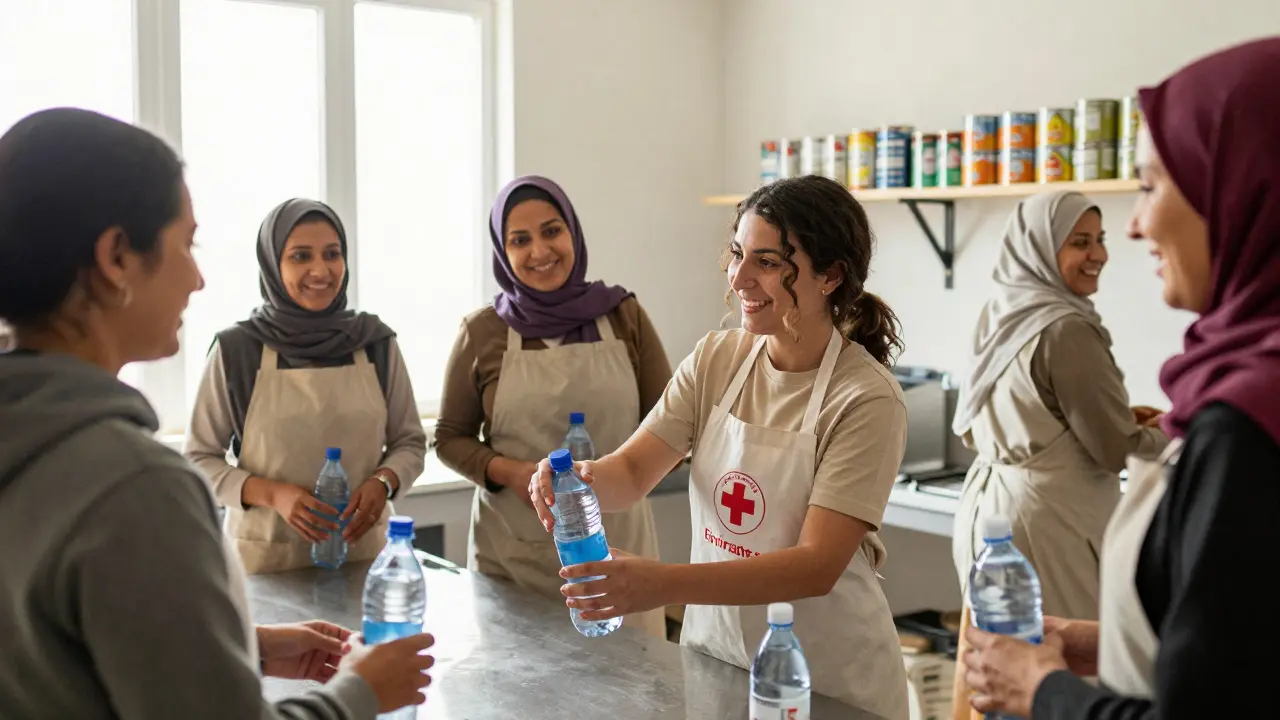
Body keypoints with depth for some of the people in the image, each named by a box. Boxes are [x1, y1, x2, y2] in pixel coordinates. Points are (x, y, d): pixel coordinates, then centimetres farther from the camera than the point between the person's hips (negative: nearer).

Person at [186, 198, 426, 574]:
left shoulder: (376, 342, -1)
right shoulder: (236, 349, -7)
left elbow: (410, 442, 8)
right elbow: (199, 459, -1)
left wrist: (382, 482, -13)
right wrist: (273, 494, -16)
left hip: (362, 550, 2)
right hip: (265, 558, -2)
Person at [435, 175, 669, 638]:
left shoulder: (624, 317, 2)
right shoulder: (482, 333, 0)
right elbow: (450, 438, 8)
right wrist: (510, 472, -10)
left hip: (615, 543, 0)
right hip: (511, 553, 0)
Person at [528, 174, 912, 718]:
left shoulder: (866, 399, -20)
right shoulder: (716, 360, -4)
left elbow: (817, 566, -25)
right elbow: (631, 473, -7)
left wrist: (666, 584, -37)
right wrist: (580, 478, -30)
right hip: (713, 649, 5)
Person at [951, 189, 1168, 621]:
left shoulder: (998, 315, 6)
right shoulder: (1065, 329, -18)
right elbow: (1118, 450, -15)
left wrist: (1121, 417, 16)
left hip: (987, 506, 9)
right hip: (1047, 519, -9)